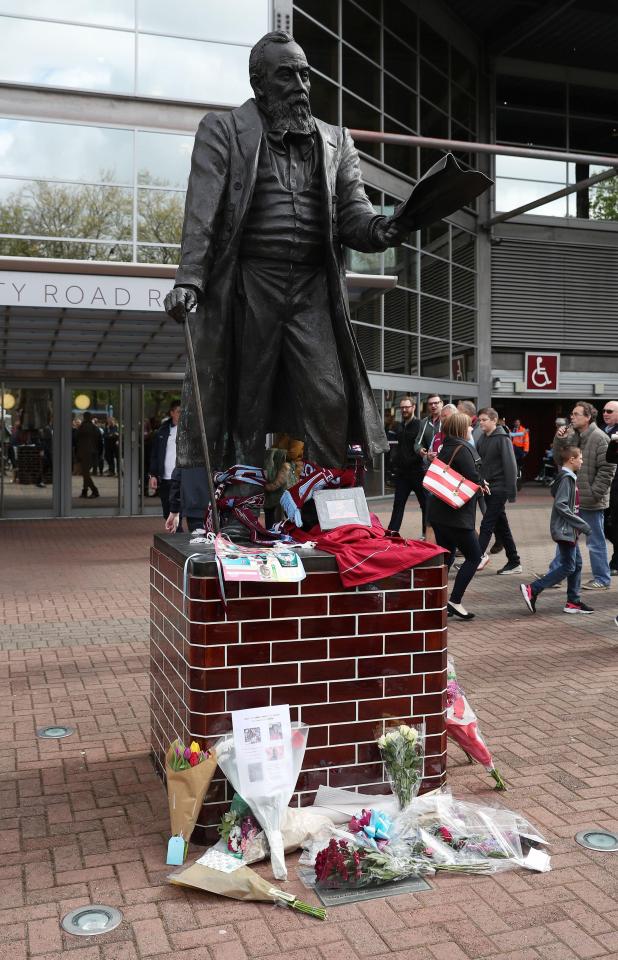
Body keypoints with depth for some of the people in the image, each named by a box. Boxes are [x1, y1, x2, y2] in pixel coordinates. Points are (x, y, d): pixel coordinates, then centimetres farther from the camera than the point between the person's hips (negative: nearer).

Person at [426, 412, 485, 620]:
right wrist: (481, 484, 2)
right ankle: (455, 601, -4)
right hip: (456, 515, -9)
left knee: (446, 556, 14)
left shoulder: (446, 448, 13)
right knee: (474, 556, 0)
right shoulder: (463, 449, -14)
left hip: (438, 512, 9)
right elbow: (474, 479, -21)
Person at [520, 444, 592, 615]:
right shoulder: (566, 478, -17)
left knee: (577, 564, 12)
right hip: (564, 529, -10)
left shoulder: (569, 477, 13)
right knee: (568, 567, -7)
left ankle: (573, 602, 17)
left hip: (569, 530, 10)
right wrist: (581, 524, -21)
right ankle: (532, 589, -7)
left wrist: (579, 525, 16)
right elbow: (561, 505, -23)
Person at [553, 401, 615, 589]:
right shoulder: (571, 436, 8)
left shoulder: (600, 439, -14)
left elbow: (607, 469, -16)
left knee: (595, 542, 4)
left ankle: (602, 579, 16)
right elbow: (559, 459, 12)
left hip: (591, 502, -7)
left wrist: (595, 493, -17)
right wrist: (559, 440, -3)